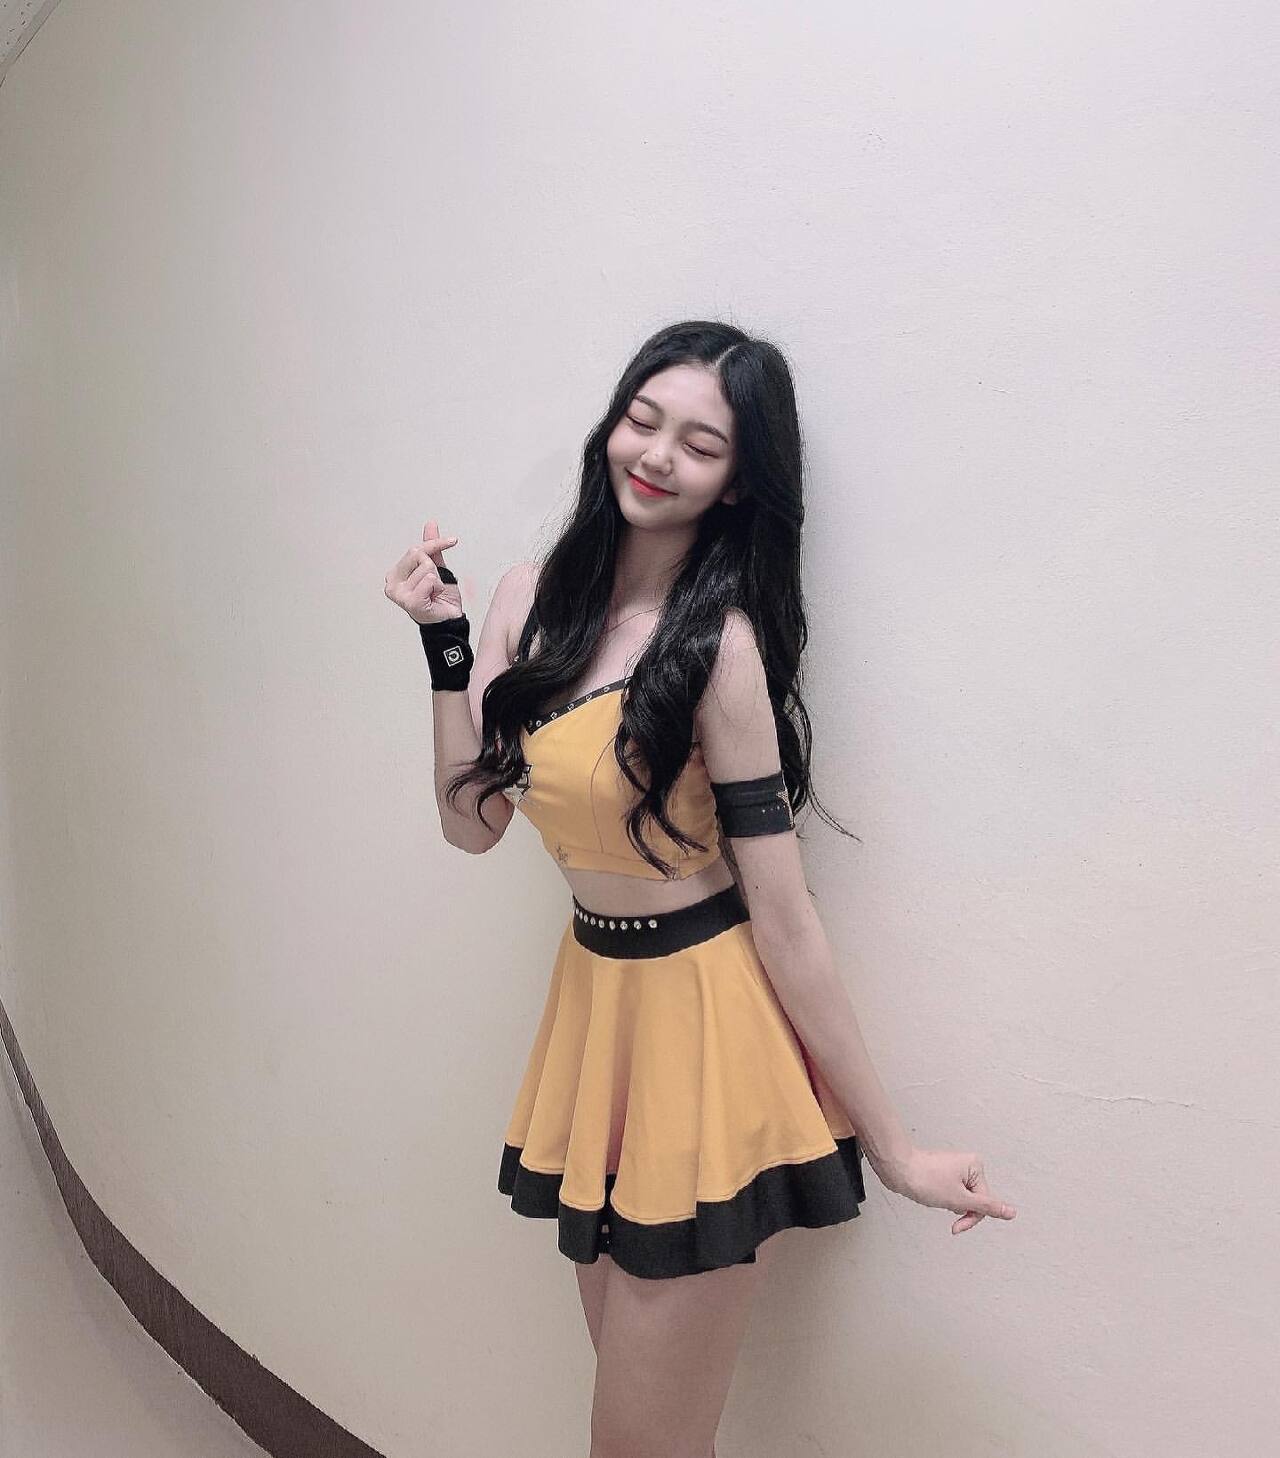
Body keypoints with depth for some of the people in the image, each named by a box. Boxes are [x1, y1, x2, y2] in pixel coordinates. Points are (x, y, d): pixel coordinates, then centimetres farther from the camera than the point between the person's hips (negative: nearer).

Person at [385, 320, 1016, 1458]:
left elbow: (784, 916, -17)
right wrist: (445, 643, -5)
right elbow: (473, 822, 2)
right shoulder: (533, 599, 1)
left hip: (706, 1029, -6)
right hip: (591, 999, 6)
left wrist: (891, 1146, -12)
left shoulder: (719, 642, -20)